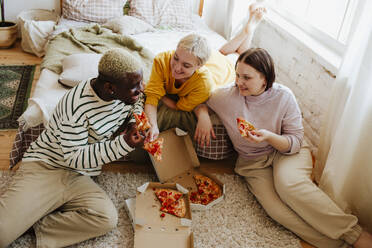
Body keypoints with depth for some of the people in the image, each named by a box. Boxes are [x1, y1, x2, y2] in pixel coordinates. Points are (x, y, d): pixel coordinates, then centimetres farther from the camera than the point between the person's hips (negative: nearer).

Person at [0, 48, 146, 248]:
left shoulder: (126, 92, -3)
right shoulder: (77, 106, -24)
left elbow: (139, 100, 21)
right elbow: (74, 158, -19)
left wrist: (133, 123, -1)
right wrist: (124, 144, -27)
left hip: (78, 178, 6)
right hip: (44, 168, -6)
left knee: (107, 218, -25)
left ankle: (33, 226, -11)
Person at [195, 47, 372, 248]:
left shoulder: (283, 96, -14)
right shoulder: (226, 96, -12)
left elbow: (295, 142, -9)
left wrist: (269, 137, -29)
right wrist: (203, 115, -15)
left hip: (286, 153, -1)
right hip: (253, 161, 2)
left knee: (288, 183, -36)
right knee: (277, 209, -26)